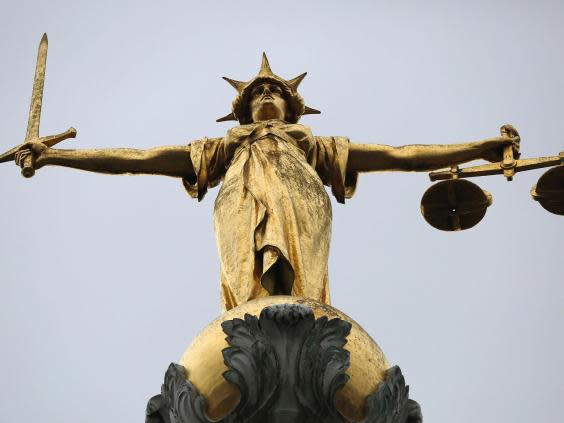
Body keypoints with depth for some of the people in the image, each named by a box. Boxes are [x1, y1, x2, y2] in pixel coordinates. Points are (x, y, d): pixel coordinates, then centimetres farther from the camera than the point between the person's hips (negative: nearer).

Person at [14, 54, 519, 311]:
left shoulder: (315, 144, 38)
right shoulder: (225, 146, 40)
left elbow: (400, 154, 31)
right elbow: (140, 158, 34)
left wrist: (485, 146, 23)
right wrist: (55, 155, 28)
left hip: (299, 200, 1)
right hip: (242, 202, 0)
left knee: (295, 276, -31)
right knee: (251, 280, -32)